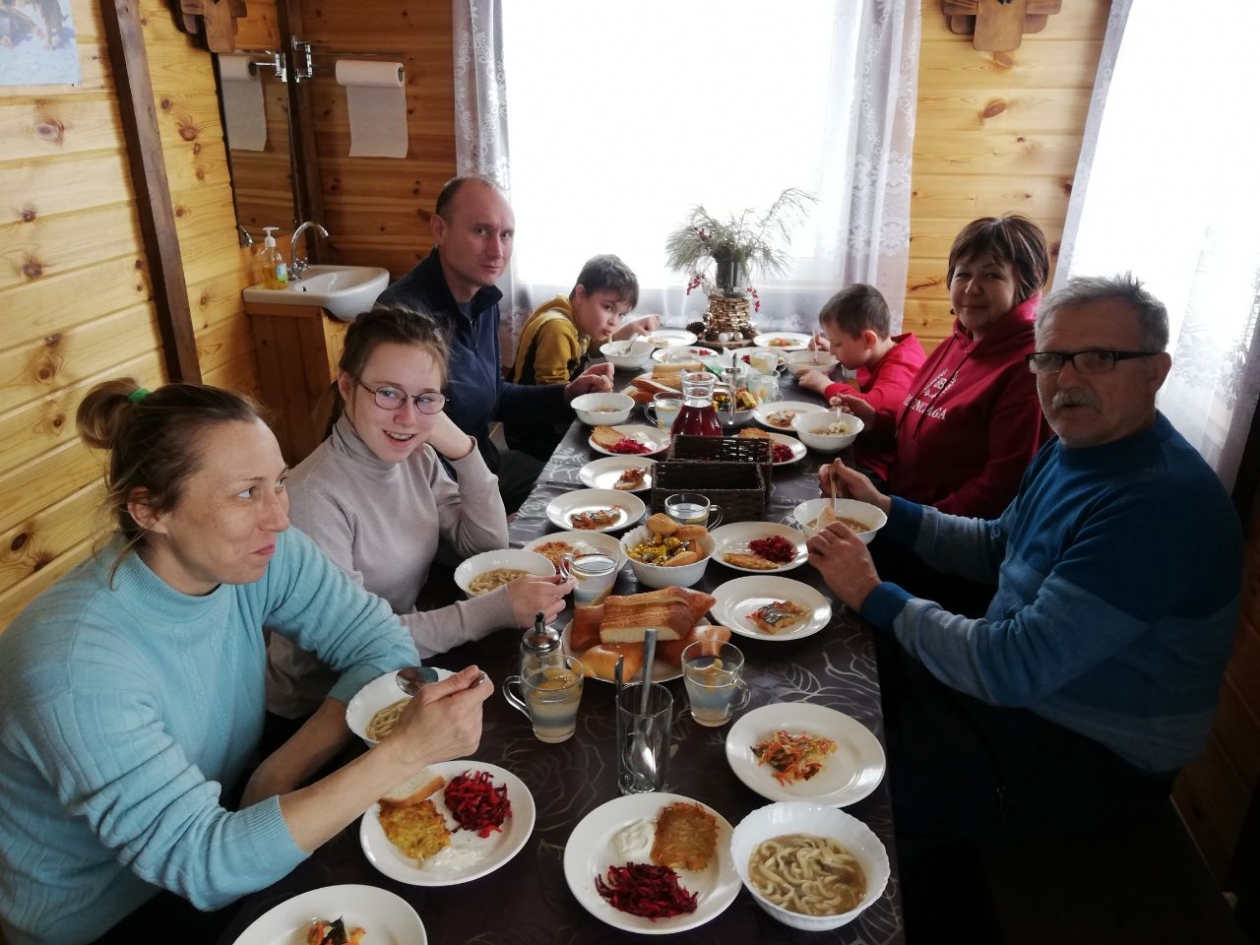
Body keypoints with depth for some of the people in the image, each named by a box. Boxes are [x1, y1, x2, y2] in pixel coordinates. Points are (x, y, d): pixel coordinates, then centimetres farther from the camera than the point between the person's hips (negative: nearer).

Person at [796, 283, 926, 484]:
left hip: (877, 470, -9)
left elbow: (874, 408, -41)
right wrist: (833, 347, 12)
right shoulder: (878, 353, 6)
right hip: (861, 451, 9)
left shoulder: (901, 368, -23)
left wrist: (826, 385, -25)